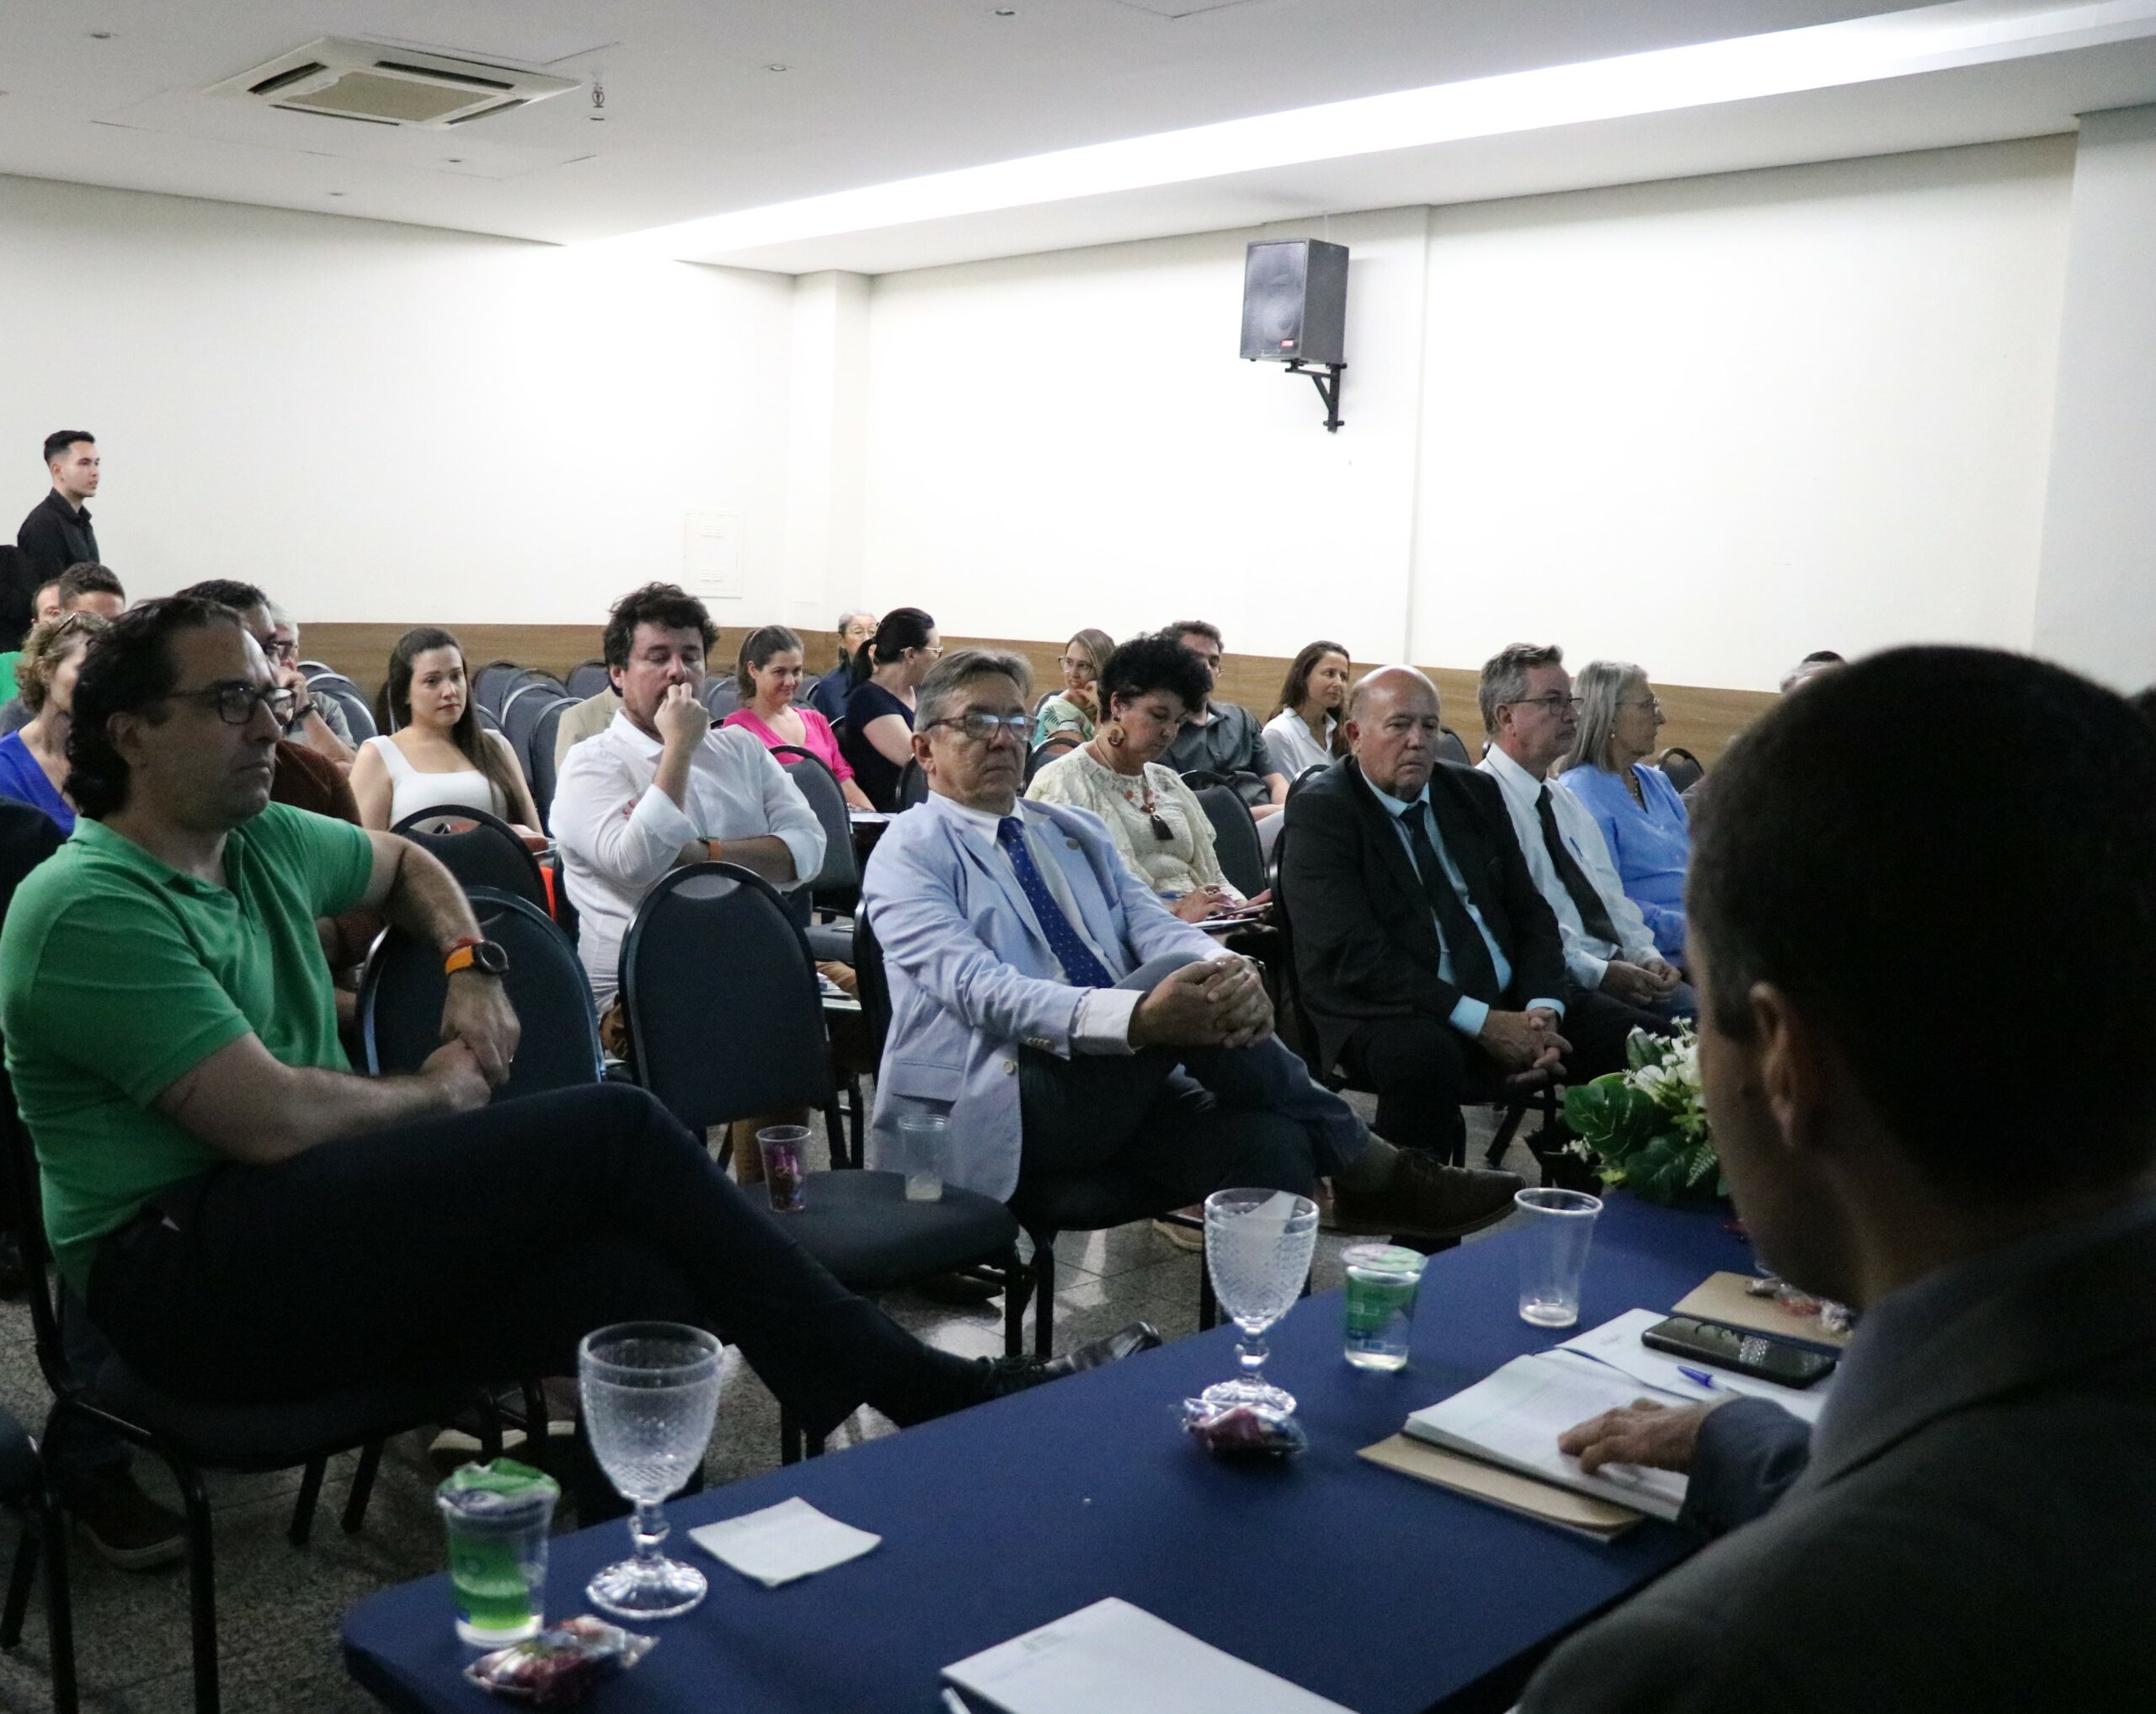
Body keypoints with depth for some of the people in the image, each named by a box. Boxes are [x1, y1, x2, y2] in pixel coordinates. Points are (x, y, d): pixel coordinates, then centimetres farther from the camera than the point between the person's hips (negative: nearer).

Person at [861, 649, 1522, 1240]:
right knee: (1179, 974, -26)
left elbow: (1153, 926, 6)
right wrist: (1137, 1015, -33)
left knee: (1267, 1139, -27)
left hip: (1116, 1086, 6)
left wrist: (1229, 969, -21)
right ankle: (1370, 1170, -11)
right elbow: (978, 989, -17)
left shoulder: (1075, 830, 20)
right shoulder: (908, 853, -1)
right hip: (989, 1112, -5)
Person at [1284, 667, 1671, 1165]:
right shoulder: (1320, 811, -6)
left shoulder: (1476, 792, 13)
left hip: (1513, 1007, 6)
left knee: (1648, 1041, -12)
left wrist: (1543, 1009, -7)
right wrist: (1481, 1022, -20)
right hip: (1396, 1017, -6)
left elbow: (1531, 913, 13)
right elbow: (1353, 955, -16)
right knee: (1424, 1055, -39)